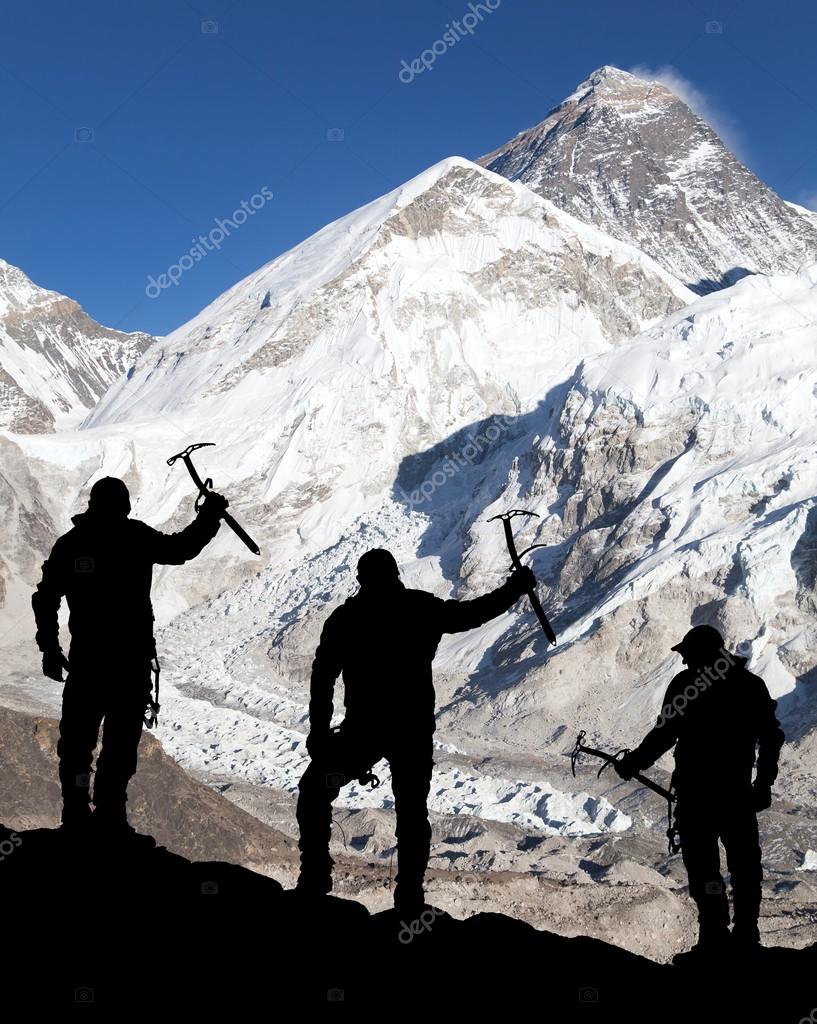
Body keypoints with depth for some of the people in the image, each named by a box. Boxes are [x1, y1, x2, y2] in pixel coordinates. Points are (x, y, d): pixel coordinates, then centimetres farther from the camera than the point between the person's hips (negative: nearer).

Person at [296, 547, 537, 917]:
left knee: (314, 790, 16)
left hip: (363, 730, -1)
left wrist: (319, 730, 2)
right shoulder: (424, 609, 1)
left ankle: (315, 877, 7)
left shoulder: (345, 617, 0)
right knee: (412, 811, 14)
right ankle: (409, 899, 10)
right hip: (416, 731, 2)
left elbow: (323, 676, -3)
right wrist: (516, 586, 26)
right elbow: (476, 612, 12)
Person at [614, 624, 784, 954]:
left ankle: (714, 935, -2)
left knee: (702, 864, 0)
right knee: (744, 863, 10)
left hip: (695, 789, -4)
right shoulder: (751, 684, 6)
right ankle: (745, 935, 12)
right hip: (738, 788, 4)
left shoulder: (686, 683, -6)